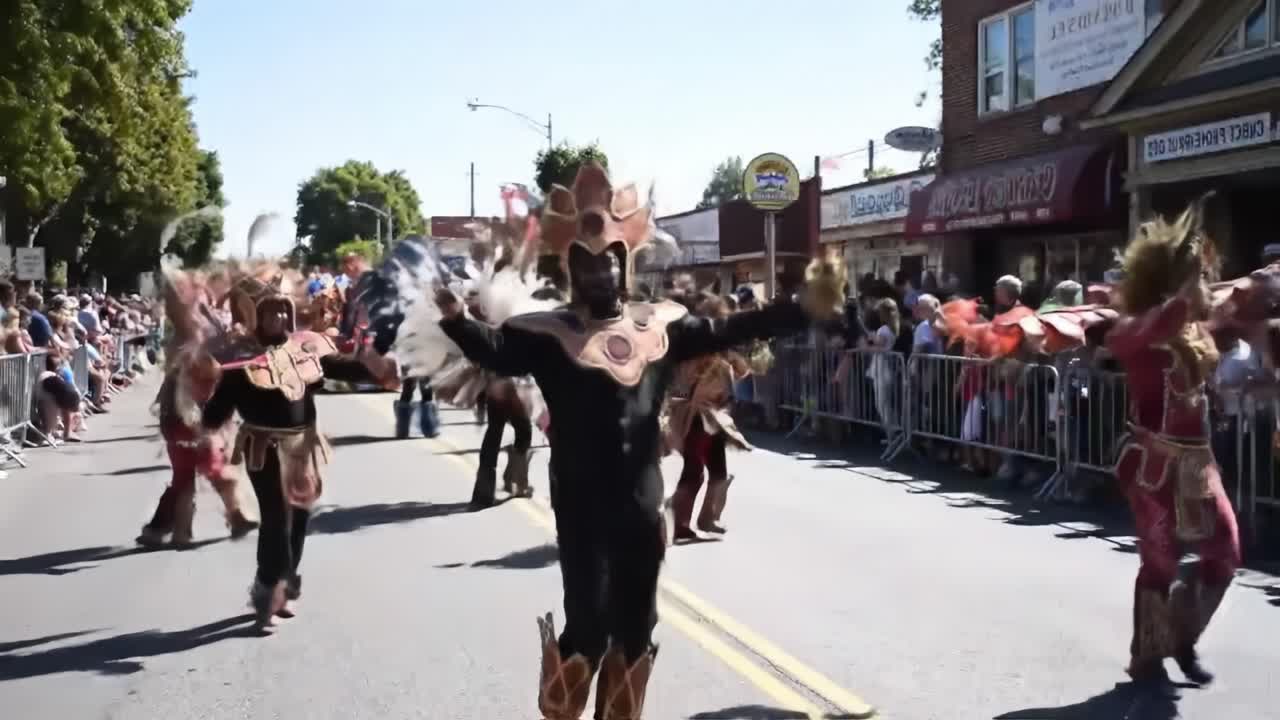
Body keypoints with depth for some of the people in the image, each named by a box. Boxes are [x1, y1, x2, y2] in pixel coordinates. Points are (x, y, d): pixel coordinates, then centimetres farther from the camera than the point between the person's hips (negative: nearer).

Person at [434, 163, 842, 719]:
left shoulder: (658, 324, 7)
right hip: (582, 505, -4)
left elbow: (726, 332, 12)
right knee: (588, 625, -5)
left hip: (642, 500, 5)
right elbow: (497, 351, -19)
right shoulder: (550, 332, -6)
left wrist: (806, 307, 9)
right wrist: (454, 317, -39)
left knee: (635, 626, 15)